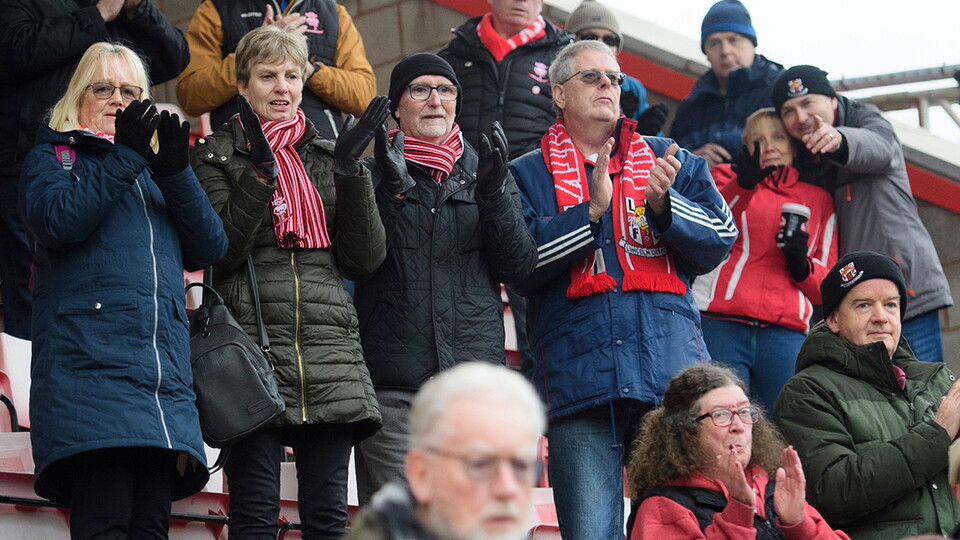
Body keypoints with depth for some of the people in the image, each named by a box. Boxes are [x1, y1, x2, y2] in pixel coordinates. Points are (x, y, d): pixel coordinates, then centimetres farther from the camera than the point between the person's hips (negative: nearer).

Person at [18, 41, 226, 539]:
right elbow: (56, 220, -6)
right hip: (88, 363, -5)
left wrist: (174, 172, -1)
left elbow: (209, 249, 13)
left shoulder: (155, 170, 29)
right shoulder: (52, 157, 17)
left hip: (165, 378, 5)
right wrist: (125, 156, -10)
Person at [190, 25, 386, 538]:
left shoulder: (327, 156, 19)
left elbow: (365, 259, 9)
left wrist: (350, 173, -2)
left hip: (330, 353, 3)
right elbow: (217, 251, -6)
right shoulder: (216, 156, 9)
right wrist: (260, 172, -13)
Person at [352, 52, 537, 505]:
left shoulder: (483, 172, 16)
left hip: (474, 376, 2)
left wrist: (493, 194, -7)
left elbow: (519, 265, 7)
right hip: (392, 383, -2)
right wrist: (391, 190, -14)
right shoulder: (371, 175, 11)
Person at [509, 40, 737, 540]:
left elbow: (720, 238, 8)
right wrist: (591, 212, -11)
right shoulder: (528, 175, 14)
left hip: (671, 371, 2)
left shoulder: (670, 161, 19)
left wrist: (662, 204, -9)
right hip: (578, 381, -2)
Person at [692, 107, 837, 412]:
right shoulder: (726, 177, 19)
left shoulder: (819, 200, 25)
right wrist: (743, 184, -20)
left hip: (786, 332, 2)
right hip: (720, 323, -2)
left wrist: (802, 265, 0)